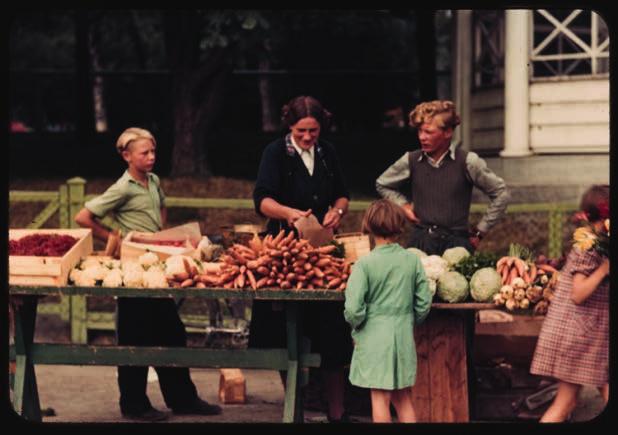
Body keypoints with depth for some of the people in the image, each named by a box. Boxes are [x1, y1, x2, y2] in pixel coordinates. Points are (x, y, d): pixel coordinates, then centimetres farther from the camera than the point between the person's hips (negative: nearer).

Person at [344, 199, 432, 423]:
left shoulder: (364, 264, -12)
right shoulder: (412, 260, -1)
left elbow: (353, 308, -17)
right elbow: (424, 303, 3)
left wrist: (355, 327, 3)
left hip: (374, 336, -4)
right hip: (404, 336, 4)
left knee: (380, 398, 1)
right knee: (404, 399, 14)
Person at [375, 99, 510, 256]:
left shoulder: (467, 161, -4)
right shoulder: (411, 160, 5)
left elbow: (500, 193, 5)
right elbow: (382, 185, 25)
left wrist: (479, 232, 6)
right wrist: (403, 205, 9)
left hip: (455, 243, -2)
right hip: (420, 241, 2)